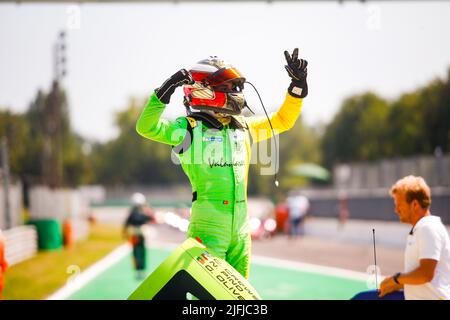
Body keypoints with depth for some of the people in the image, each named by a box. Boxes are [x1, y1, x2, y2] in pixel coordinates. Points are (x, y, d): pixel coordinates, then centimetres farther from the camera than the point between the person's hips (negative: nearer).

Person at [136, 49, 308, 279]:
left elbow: (282, 121, 24)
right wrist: (164, 91, -26)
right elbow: (146, 127, -15)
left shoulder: (242, 127, 14)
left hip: (240, 230, 6)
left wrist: (298, 86, 14)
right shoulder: (188, 129, -3)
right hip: (208, 228, -6)